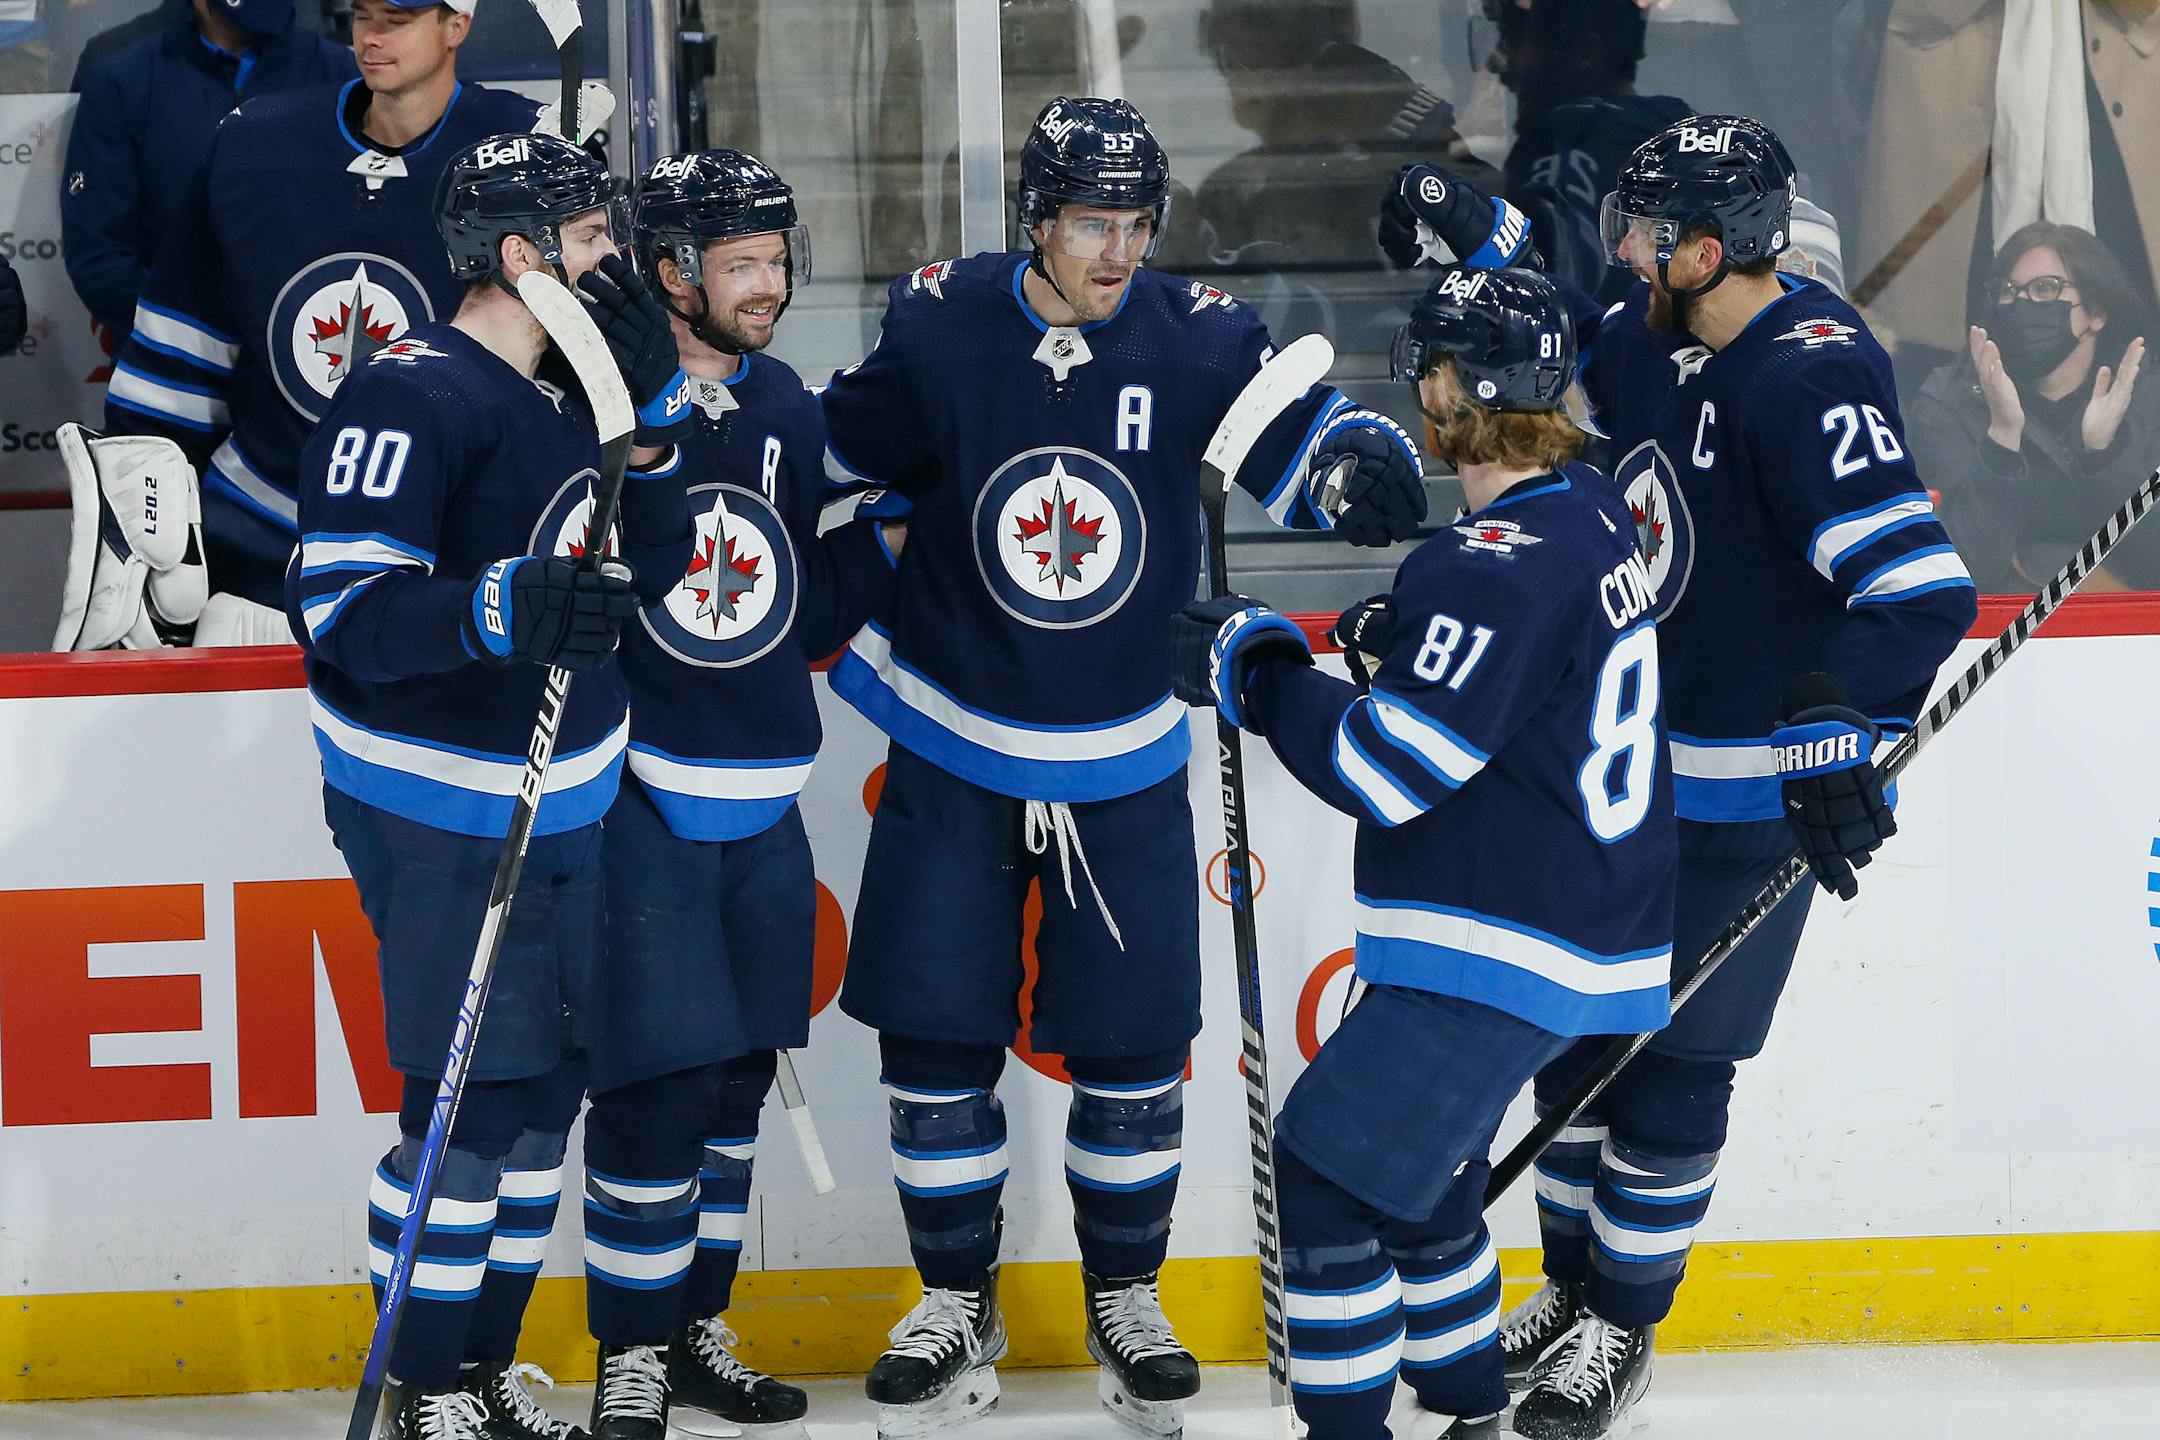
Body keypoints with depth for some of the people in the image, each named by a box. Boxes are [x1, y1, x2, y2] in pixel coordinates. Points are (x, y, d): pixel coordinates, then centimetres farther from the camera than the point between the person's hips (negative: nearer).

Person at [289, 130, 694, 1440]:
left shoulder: (572, 385, 10)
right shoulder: (413, 397, -18)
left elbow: (654, 569, 11)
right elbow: (340, 608, -23)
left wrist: (648, 408, -3)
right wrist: (502, 609, -37)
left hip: (563, 804, 9)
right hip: (445, 813, -9)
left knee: (538, 1088, 14)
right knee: (468, 1099, -6)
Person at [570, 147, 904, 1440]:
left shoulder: (787, 409, 11)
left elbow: (813, 620, 13)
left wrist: (889, 535, -1)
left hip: (762, 799, 7)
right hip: (639, 794, -7)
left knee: (740, 1073, 12)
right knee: (658, 1080, -8)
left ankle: (698, 1328, 25)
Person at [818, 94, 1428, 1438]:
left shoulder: (1197, 339, -11)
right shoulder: (939, 328, -10)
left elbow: (1304, 437, -9)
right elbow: (841, 463, 6)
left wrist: (1362, 464, -30)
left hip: (1124, 762, 0)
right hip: (951, 744, 0)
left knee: (1134, 1046, 3)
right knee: (936, 1033, 2)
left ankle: (1127, 1298, 23)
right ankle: (957, 1302, 19)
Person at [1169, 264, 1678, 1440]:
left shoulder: (1502, 569, -25)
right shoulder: (1592, 513, 6)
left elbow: (1384, 771, -24)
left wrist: (1254, 669, -11)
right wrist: (1405, 641, 7)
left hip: (1500, 952, -10)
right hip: (1581, 932, 10)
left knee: (1328, 1167, -5)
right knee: (1416, 1173, 24)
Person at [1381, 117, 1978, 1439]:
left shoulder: (1812, 375, -25)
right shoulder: (1665, 343, 1)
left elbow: (1920, 589, -34)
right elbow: (1580, 347, 27)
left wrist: (1841, 736, -42)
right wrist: (1479, 238, 12)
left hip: (1752, 795, -8)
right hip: (1628, 762, 8)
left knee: (1672, 1065, 1)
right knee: (1577, 1029, 15)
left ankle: (1621, 1332, 17)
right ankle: (1572, 1293, 30)